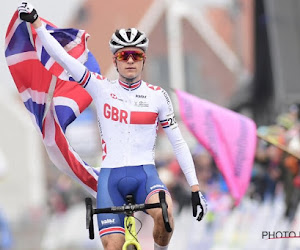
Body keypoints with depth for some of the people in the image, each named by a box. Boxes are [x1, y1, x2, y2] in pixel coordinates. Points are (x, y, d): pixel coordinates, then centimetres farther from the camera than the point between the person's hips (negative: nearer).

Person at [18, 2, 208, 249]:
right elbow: (62, 57, -5)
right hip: (111, 176, 0)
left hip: (145, 174, 0)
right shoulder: (101, 88, 3)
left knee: (165, 213, -32)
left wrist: (195, 187, 2)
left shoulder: (157, 96, 4)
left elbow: (178, 142, 7)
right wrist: (36, 22, -15)